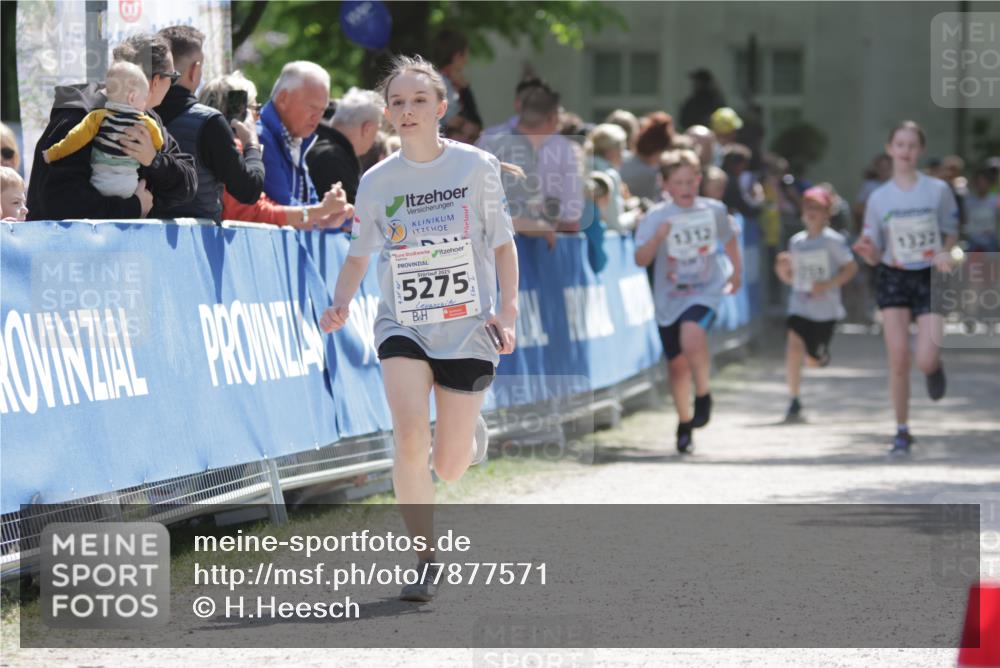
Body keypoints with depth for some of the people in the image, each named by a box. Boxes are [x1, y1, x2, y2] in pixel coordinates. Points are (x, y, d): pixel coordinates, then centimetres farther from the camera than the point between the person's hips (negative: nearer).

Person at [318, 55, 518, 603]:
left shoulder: (477, 167, -3)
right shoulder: (376, 181, 1)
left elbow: (502, 243, 4)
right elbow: (359, 253, 12)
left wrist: (507, 311, -7)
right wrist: (340, 305, -6)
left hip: (467, 328, -1)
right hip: (402, 326, 1)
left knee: (449, 469, 2)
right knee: (410, 436, -23)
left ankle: (471, 432, 41)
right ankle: (426, 561, -10)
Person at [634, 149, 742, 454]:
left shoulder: (714, 211, -1)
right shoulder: (655, 217, -8)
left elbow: (729, 239, 20)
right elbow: (641, 260, -17)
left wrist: (736, 271, 23)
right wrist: (657, 238, -33)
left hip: (705, 292, -1)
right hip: (669, 299, 1)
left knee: (692, 337, -31)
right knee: (678, 364, 7)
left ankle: (703, 395, -7)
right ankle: (685, 423, 29)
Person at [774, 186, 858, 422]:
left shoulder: (833, 240, -6)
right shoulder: (796, 242, 7)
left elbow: (851, 267, -8)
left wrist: (828, 284, -20)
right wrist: (782, 269, -7)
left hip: (825, 308, -2)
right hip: (799, 306, 2)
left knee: (813, 360, 4)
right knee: (793, 349, -19)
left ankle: (822, 353, 44)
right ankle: (794, 402, -9)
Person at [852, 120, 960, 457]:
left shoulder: (938, 190, -3)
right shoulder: (879, 198, 1)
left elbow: (951, 231, 9)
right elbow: (875, 256, 2)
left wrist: (946, 252, -13)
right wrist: (866, 249, -21)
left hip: (930, 278, -1)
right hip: (893, 279, 1)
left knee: (925, 361, -13)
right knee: (898, 359, -7)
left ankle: (935, 367, 26)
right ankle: (902, 432, 6)